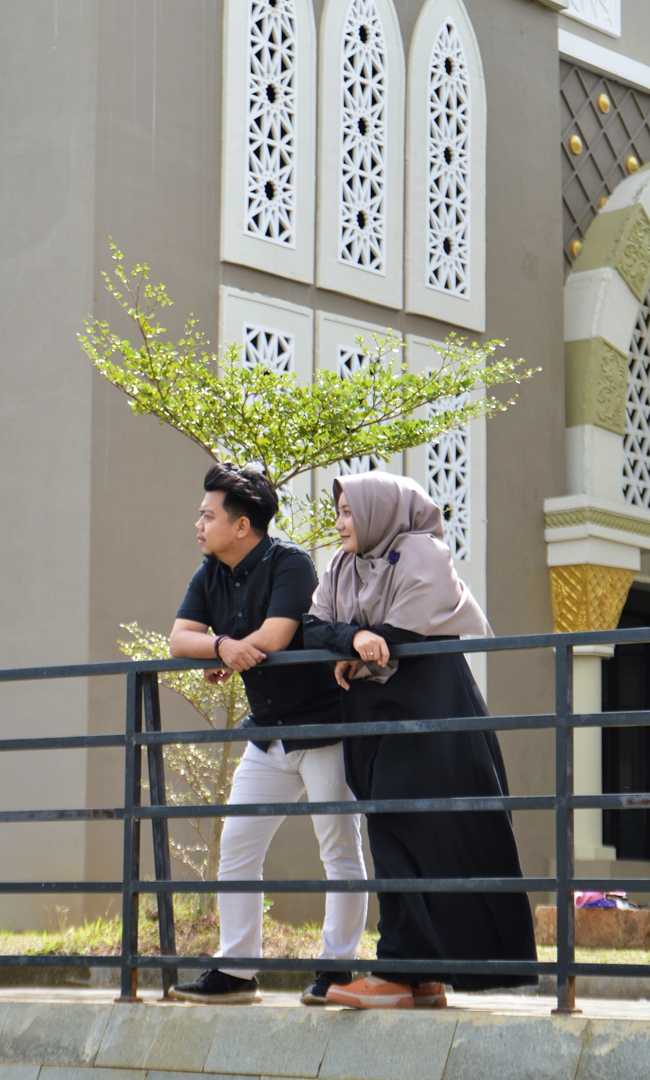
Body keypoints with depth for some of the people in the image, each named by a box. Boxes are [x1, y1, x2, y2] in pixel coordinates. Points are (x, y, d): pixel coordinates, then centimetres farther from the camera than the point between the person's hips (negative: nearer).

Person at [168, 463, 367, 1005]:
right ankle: (236, 971, 11)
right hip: (268, 734, 8)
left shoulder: (290, 563, -15)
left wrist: (225, 662, -8)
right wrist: (222, 645, -23)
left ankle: (338, 967, 6)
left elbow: (273, 637, -25)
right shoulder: (210, 577, 8)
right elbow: (179, 639, -2)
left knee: (340, 850, -3)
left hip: (325, 728, -8)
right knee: (236, 847, 6)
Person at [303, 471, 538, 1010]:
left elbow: (402, 638, -15)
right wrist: (356, 637, -16)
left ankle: (399, 974, -13)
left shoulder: (423, 554, -6)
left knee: (404, 836, -12)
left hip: (427, 717, -7)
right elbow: (312, 628, 3)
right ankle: (425, 977, 4)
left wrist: (357, 660, -2)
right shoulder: (342, 567, 16)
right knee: (395, 838, 3)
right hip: (376, 718, 7)